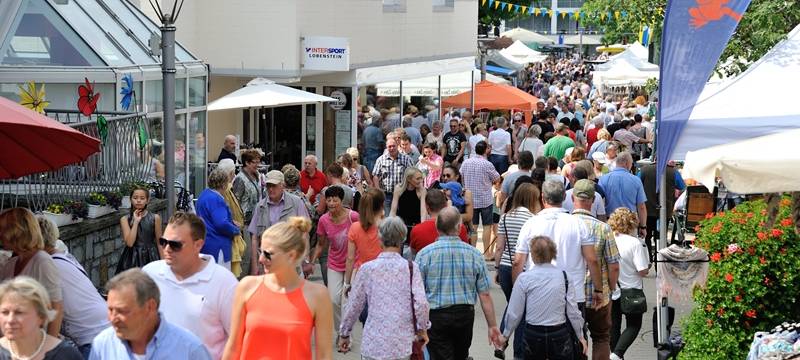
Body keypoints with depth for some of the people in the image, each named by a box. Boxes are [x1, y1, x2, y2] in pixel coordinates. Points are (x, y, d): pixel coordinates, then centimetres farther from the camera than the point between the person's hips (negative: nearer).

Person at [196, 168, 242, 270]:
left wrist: (232, 223, 14)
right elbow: (222, 224, -25)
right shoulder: (216, 199, -19)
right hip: (217, 246, -11)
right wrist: (237, 230, -8)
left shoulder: (204, 194, 14)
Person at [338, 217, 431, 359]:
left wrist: (344, 333, 17)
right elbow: (420, 303, -9)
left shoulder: (367, 269, -2)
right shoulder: (411, 268, -3)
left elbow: (354, 305, 4)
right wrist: (422, 329, 8)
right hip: (402, 345, 1)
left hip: (373, 344, 0)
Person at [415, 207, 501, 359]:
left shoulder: (424, 254, -9)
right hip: (465, 315, 3)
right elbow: (485, 295, -4)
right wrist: (492, 325, 4)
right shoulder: (474, 254, -4)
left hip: (435, 316, -3)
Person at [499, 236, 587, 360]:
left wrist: (505, 335, 13)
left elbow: (514, 312, -2)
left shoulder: (524, 278, -7)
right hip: (559, 335, 0)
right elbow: (572, 311, -1)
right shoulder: (563, 276, -4)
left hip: (533, 335, 0)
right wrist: (580, 335, 13)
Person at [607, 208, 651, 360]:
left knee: (614, 325, 16)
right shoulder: (635, 243, -17)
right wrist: (648, 266, 3)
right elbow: (643, 271, -18)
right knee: (633, 325, 11)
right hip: (630, 290, -3)